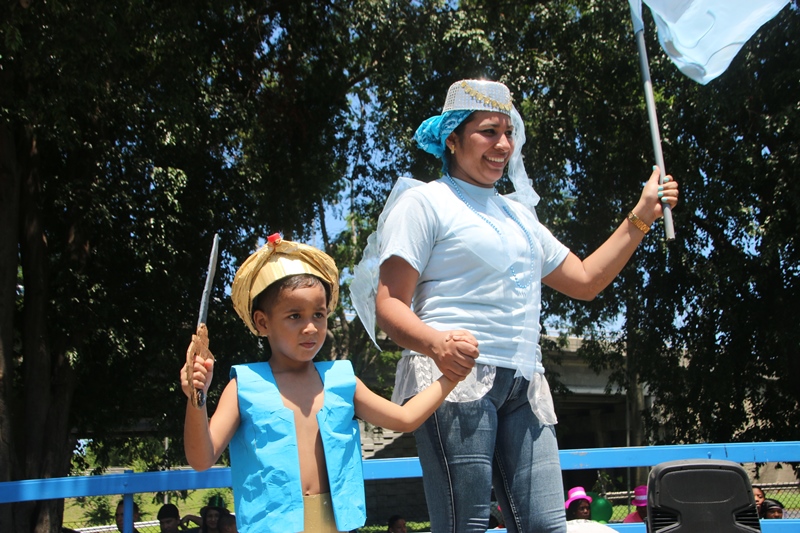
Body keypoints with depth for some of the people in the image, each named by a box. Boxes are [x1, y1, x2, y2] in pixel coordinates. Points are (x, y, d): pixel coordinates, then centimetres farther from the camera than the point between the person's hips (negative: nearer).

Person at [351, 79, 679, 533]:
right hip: (454, 376, -6)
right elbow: (388, 304, -5)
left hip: (524, 385, 7)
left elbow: (585, 281, 27)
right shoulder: (424, 201, 4)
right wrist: (436, 343, -26)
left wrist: (641, 217, 21)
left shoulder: (518, 213, 26)